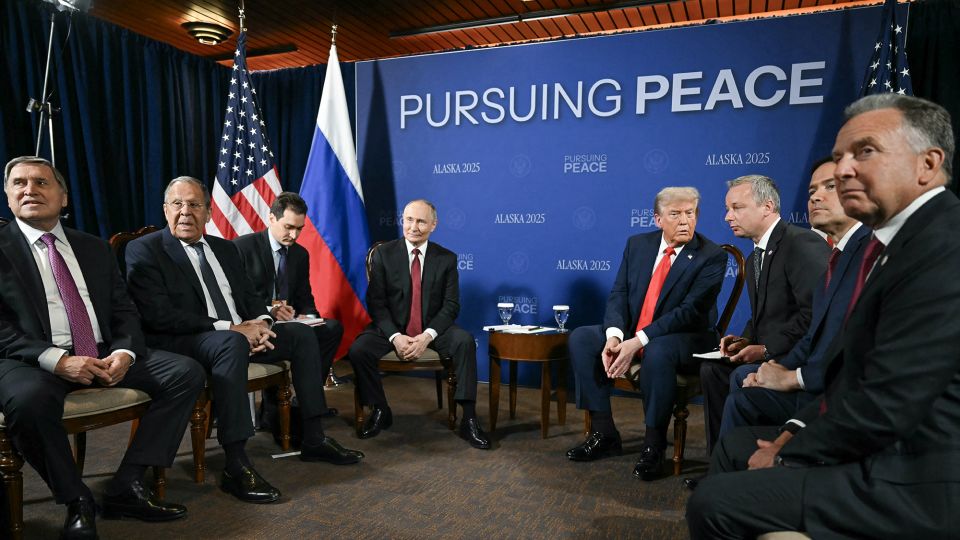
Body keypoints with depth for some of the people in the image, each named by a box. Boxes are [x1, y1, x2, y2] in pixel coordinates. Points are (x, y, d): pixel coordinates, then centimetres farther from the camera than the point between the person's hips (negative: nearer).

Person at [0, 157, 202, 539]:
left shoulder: (94, 248, 16)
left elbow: (124, 311, 11)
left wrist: (124, 352, -11)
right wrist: (57, 360, -21)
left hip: (104, 355, 4)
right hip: (34, 362, -4)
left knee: (187, 373, -14)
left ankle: (127, 485, -10)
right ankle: (76, 501, -12)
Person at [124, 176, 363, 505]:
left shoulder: (225, 248, 16)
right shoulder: (144, 250, -4)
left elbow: (250, 297, 17)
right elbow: (159, 316, -16)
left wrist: (260, 323, -8)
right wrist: (229, 328, -21)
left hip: (238, 334, 8)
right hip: (183, 343, -7)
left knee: (302, 334, -4)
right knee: (231, 343, -37)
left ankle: (313, 439, 1)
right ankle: (236, 467, -34)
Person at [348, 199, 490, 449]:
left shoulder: (446, 259, 0)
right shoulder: (383, 254, -2)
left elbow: (451, 305, -5)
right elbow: (376, 302, -6)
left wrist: (427, 336, -21)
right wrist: (395, 336, -21)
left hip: (432, 329, 0)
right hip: (392, 328, 0)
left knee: (465, 341, -28)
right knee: (358, 349, -25)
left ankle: (469, 419, -20)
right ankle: (380, 411, 1)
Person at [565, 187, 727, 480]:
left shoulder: (711, 256, -10)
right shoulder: (637, 244, 5)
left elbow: (690, 311, -19)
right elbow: (618, 293, 1)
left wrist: (638, 341, -27)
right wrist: (614, 336, -19)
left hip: (686, 339, -5)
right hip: (631, 334, 6)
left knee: (657, 352, -38)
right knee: (581, 338, -12)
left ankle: (654, 445, -17)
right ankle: (603, 432, -5)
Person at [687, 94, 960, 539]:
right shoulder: (901, 238, 10)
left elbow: (885, 406, -25)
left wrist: (787, 456, -11)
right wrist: (798, 431, 3)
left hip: (916, 479, -9)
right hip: (883, 444, 10)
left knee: (714, 503, -13)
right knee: (736, 447, 18)